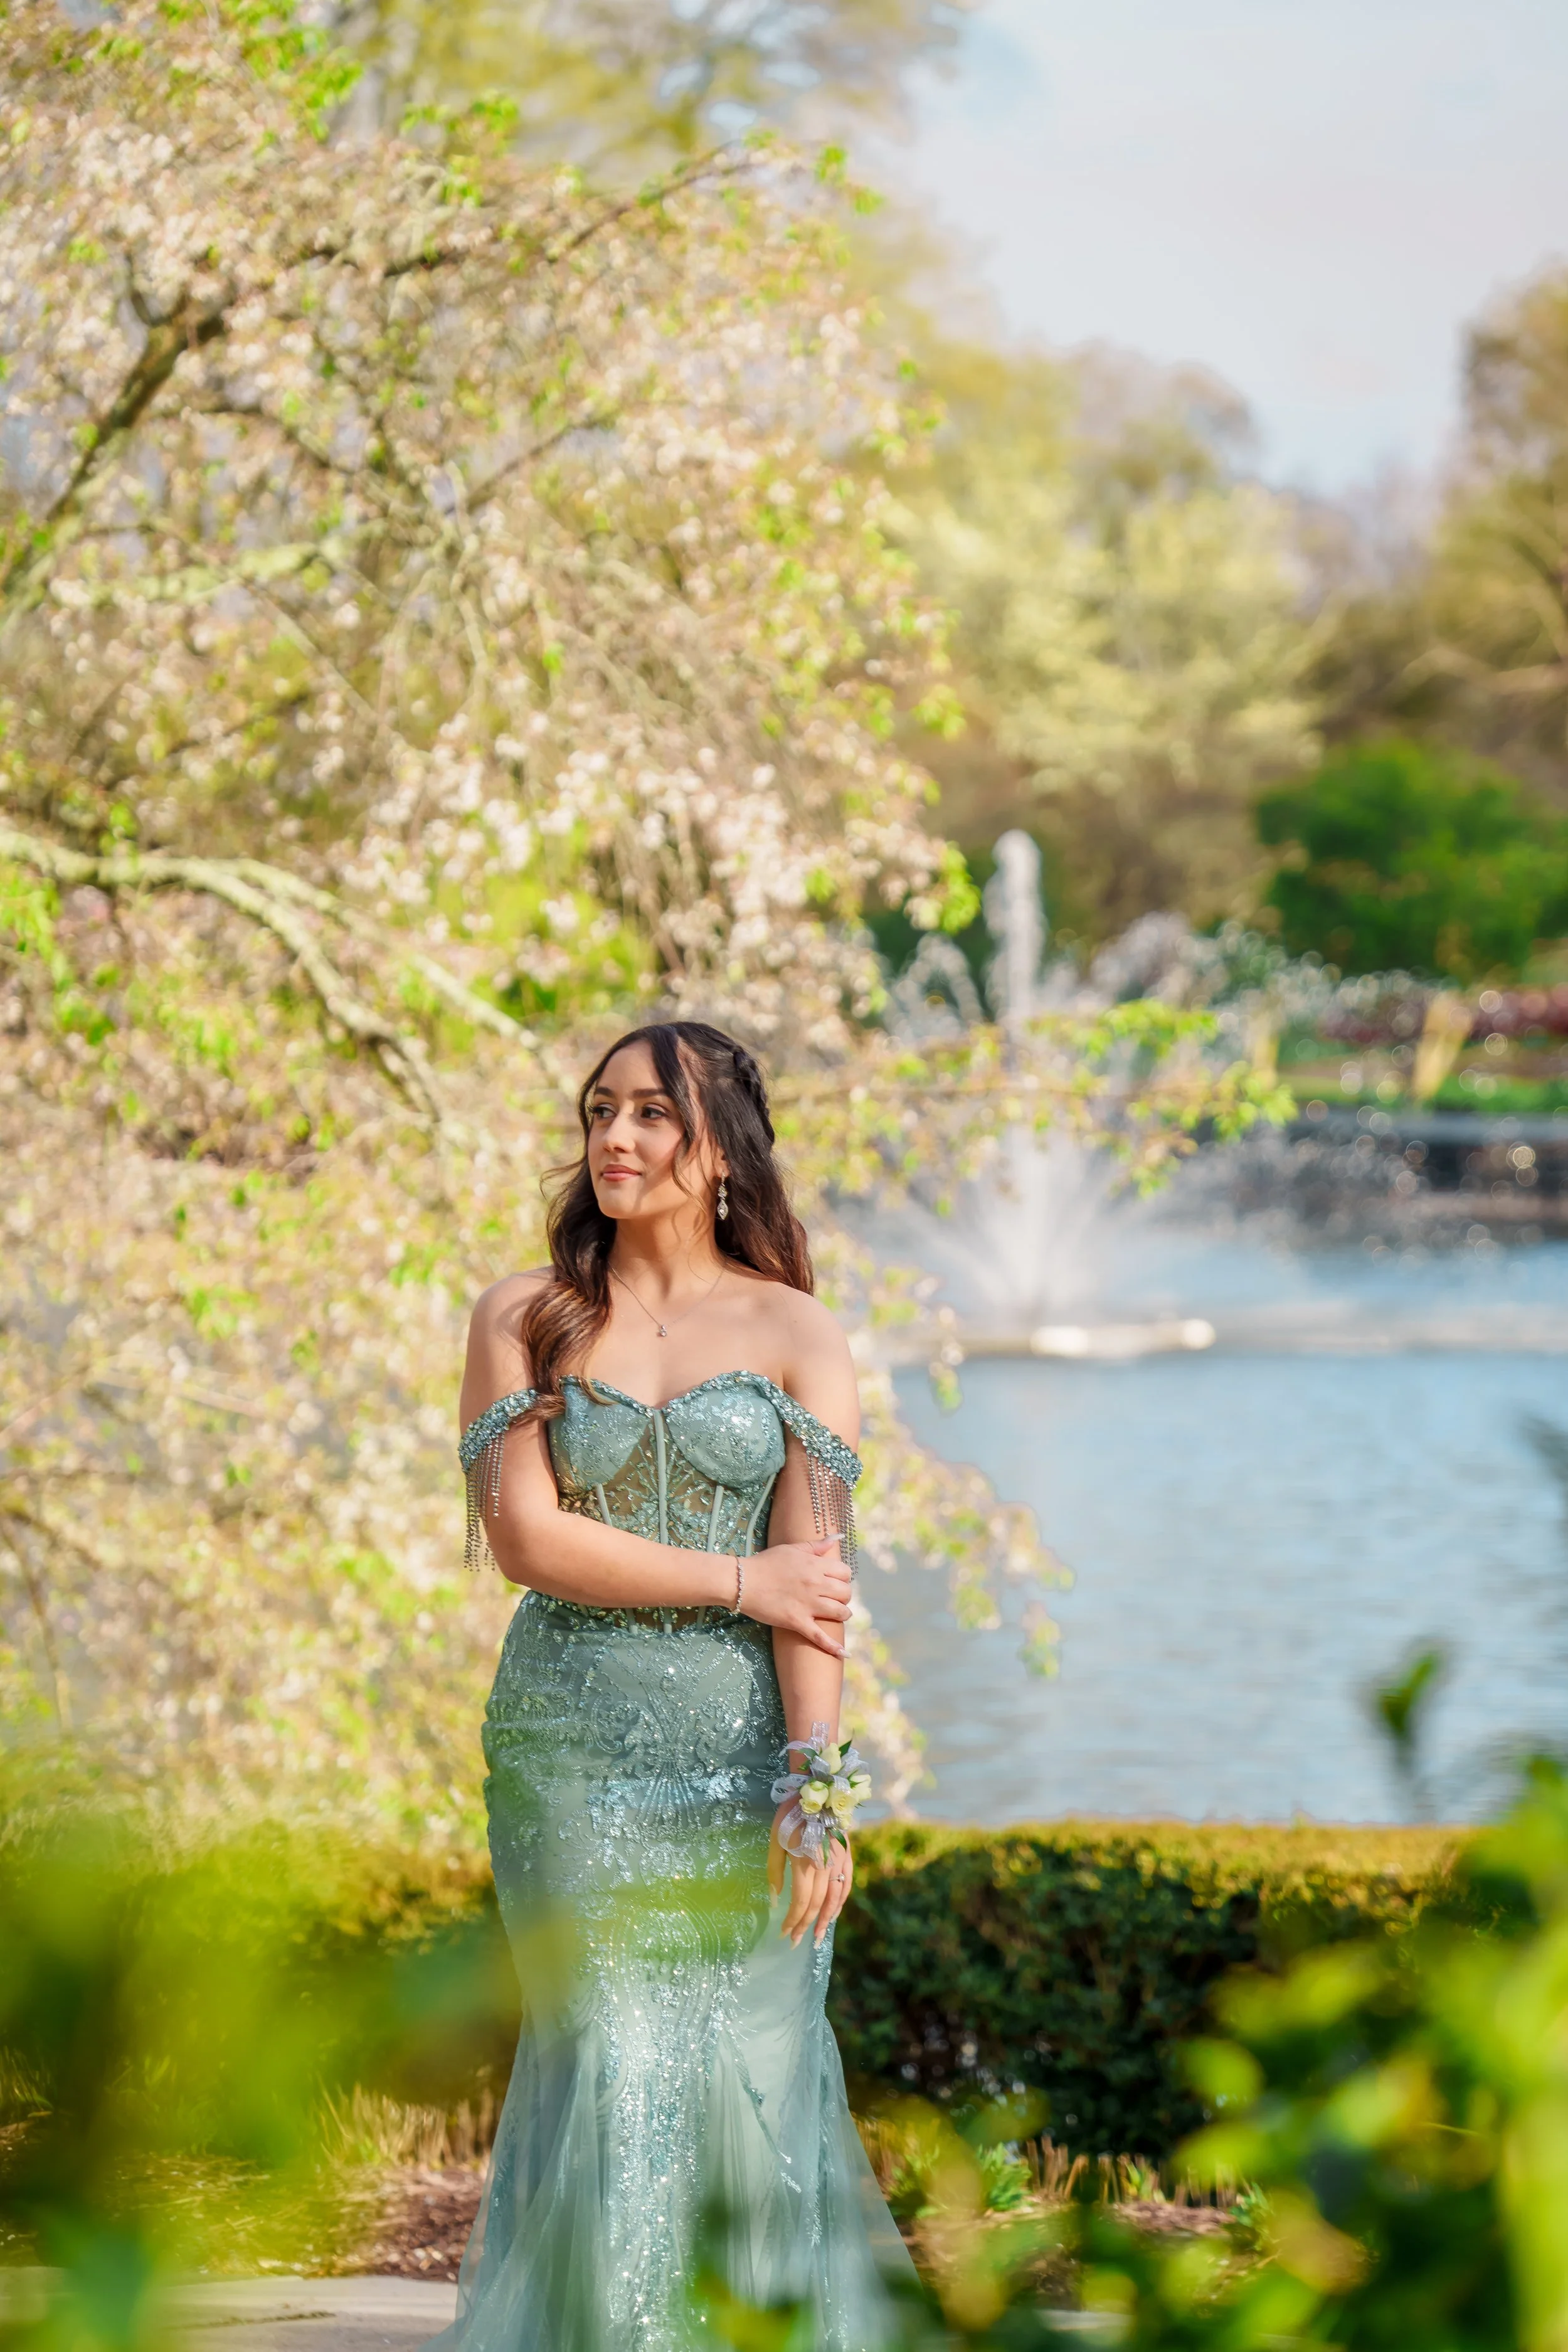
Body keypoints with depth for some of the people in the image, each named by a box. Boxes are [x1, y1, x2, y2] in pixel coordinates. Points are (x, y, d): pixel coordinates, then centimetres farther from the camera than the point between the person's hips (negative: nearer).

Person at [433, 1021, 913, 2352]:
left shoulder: (796, 1334, 3)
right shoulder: (526, 1319, 6)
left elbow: (816, 1585, -6)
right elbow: (523, 1533, -5)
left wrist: (812, 1788, -16)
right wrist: (734, 1578, -8)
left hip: (743, 1741, 0)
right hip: (572, 1744, 0)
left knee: (753, 2072, 1)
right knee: (608, 2071, -3)